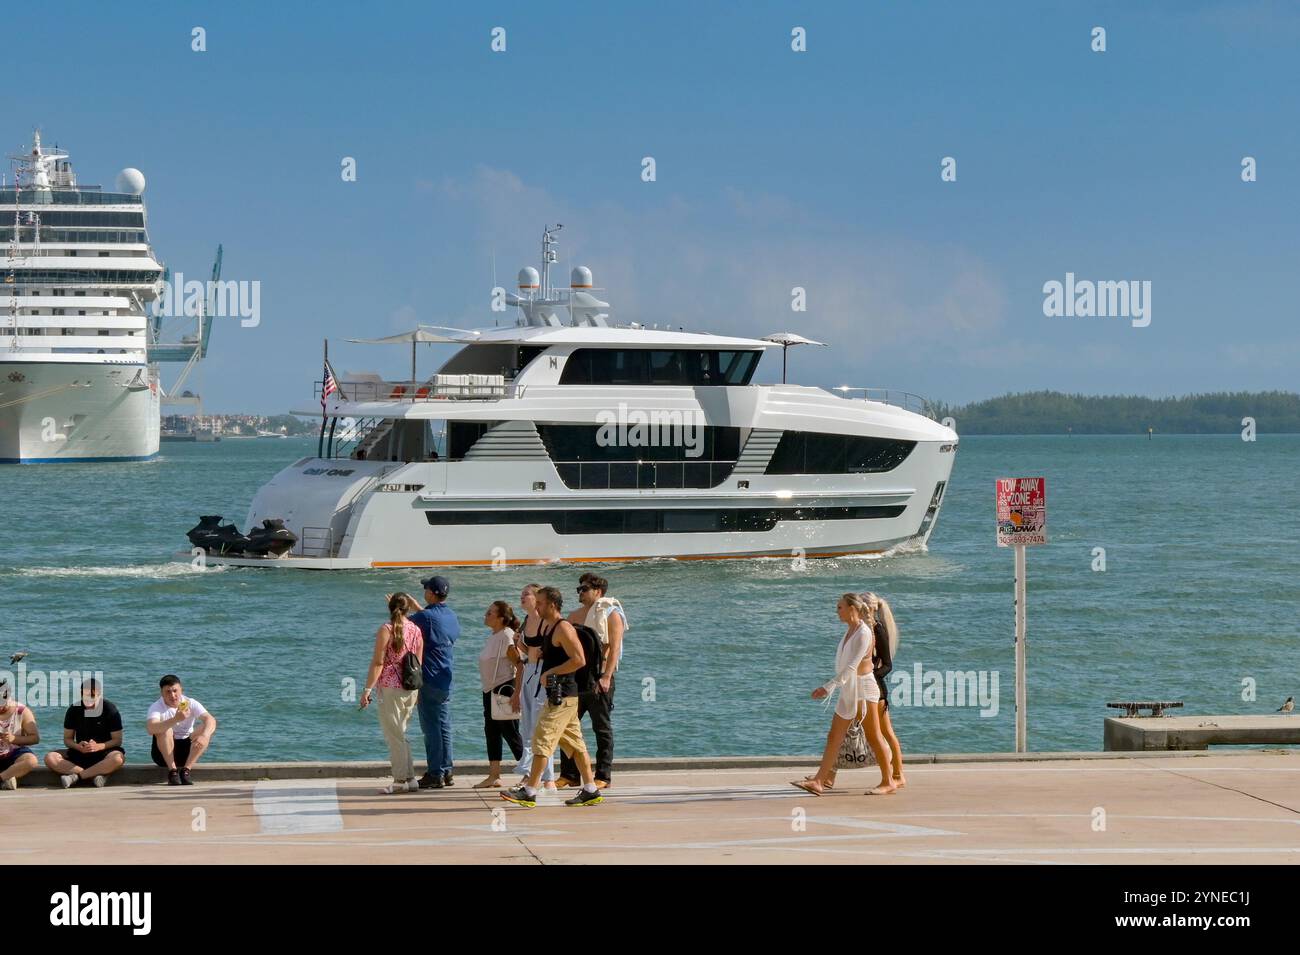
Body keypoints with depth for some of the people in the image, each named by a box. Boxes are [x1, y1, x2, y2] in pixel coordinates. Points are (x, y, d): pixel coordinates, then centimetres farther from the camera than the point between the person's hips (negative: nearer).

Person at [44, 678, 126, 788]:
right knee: (50, 758, -23)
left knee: (118, 758, -38)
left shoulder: (110, 710, -5)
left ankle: (76, 776, -32)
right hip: (79, 753, 3)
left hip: (103, 752, -3)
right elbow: (67, 739, 4)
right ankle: (95, 774, -31)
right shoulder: (74, 710, 1)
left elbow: (117, 740, -6)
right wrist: (77, 746, -19)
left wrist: (99, 746, -24)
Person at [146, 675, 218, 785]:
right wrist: (176, 719, -49)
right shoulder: (156, 707, -14)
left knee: (205, 729, -20)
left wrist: (204, 736, -42)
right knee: (164, 729, -30)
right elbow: (151, 729, -35)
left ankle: (186, 771, -25)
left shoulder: (190, 703, -6)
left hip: (186, 749, 3)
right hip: (163, 752, -2)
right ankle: (172, 772, -29)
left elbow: (210, 720, -20)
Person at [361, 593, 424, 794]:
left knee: (394, 735, 1)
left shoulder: (386, 630, -10)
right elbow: (419, 662, 9)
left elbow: (378, 662, -12)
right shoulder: (416, 630, 5)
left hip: (390, 687, -5)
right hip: (411, 687, 5)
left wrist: (368, 688, -9)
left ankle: (401, 779, 1)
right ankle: (408, 779, 15)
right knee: (401, 734, 15)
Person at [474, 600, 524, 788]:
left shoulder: (507, 637, -17)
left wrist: (516, 694, -22)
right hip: (490, 691, 10)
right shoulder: (493, 637, 12)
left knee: (510, 734, -5)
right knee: (491, 732, 9)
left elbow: (520, 665, -20)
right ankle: (494, 776, 14)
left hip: (504, 689, -10)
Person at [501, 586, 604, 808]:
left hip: (561, 696, -10)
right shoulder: (547, 627, 15)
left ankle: (529, 792, -12)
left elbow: (579, 660, -22)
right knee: (574, 742, 11)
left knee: (542, 740, -11)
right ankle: (590, 791, 14)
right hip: (559, 695, 10)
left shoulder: (563, 629, -14)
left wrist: (550, 673, -18)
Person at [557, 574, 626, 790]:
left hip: (599, 677, -6)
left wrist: (606, 676, -21)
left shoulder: (611, 615, -2)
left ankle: (603, 776, 1)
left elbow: (614, 648, -11)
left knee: (602, 727, -1)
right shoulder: (575, 615, 17)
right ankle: (568, 775, 8)